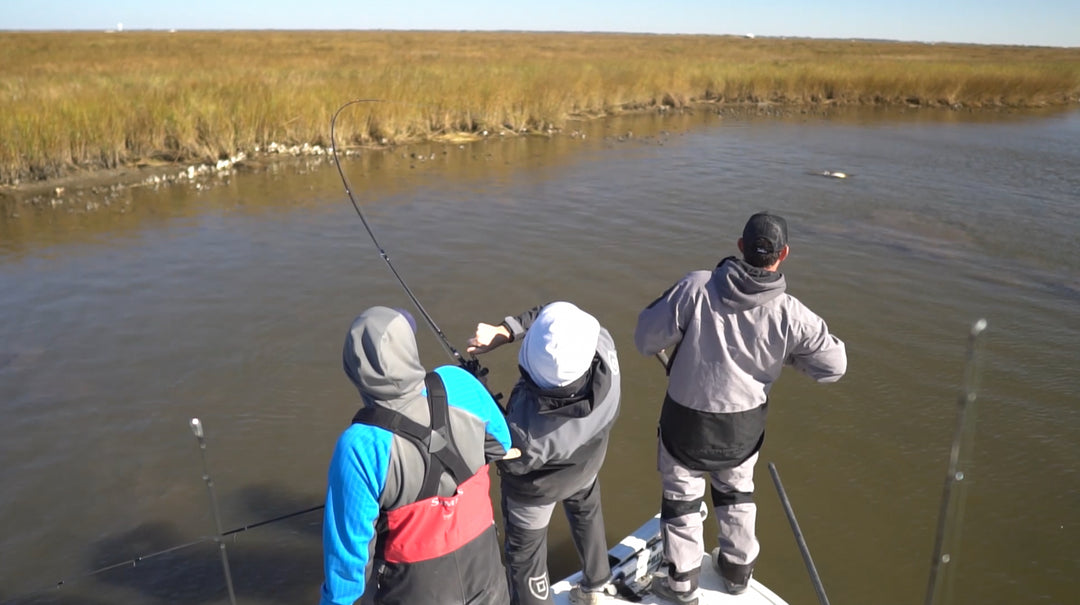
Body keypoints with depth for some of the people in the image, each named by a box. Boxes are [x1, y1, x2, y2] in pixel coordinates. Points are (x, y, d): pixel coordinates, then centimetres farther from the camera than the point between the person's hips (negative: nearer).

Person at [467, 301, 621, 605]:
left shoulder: (527, 427, -47)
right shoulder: (604, 348, -38)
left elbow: (510, 462, -22)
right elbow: (554, 315, -20)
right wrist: (504, 331, -29)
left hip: (536, 488, -5)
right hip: (584, 465, 6)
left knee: (525, 551, 24)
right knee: (586, 511, 37)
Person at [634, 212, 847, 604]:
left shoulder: (696, 288, -26)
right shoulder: (790, 314, -21)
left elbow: (646, 339, -18)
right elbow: (833, 367, -8)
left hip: (687, 419, -2)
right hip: (745, 424, 2)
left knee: (682, 495, 20)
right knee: (736, 490, 29)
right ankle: (738, 567, 46)